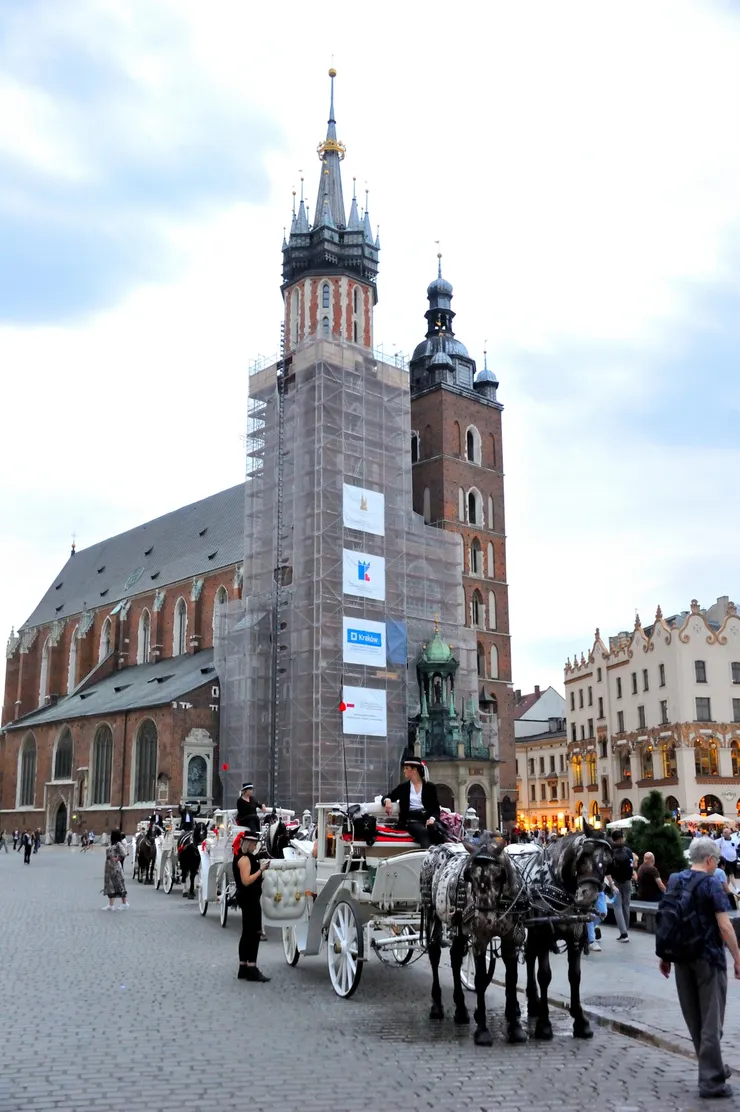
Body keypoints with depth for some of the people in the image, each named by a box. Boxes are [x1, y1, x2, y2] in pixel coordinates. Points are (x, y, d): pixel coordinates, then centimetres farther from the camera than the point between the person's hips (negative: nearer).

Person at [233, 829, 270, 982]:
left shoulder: (244, 857, 16)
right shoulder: (244, 858, -15)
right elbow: (246, 881, -23)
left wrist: (260, 866, 5)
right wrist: (261, 869, -22)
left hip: (249, 898, 11)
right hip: (249, 898, -11)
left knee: (247, 933, 12)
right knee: (254, 932, -10)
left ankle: (243, 968, 16)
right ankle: (251, 969, -10)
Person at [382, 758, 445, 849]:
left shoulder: (430, 787, 14)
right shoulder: (403, 787, 18)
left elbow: (436, 808, 8)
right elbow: (387, 797, 20)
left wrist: (432, 818, -14)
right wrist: (387, 800, -7)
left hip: (427, 818, 1)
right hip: (411, 819, -1)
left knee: (437, 829, -37)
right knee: (423, 831, -37)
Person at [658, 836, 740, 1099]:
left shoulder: (674, 880, 5)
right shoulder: (711, 884, -13)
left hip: (682, 956, 6)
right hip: (709, 958, -6)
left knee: (693, 1018, 15)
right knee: (711, 1020, 1)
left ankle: (712, 1067, 28)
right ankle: (711, 1080, 3)